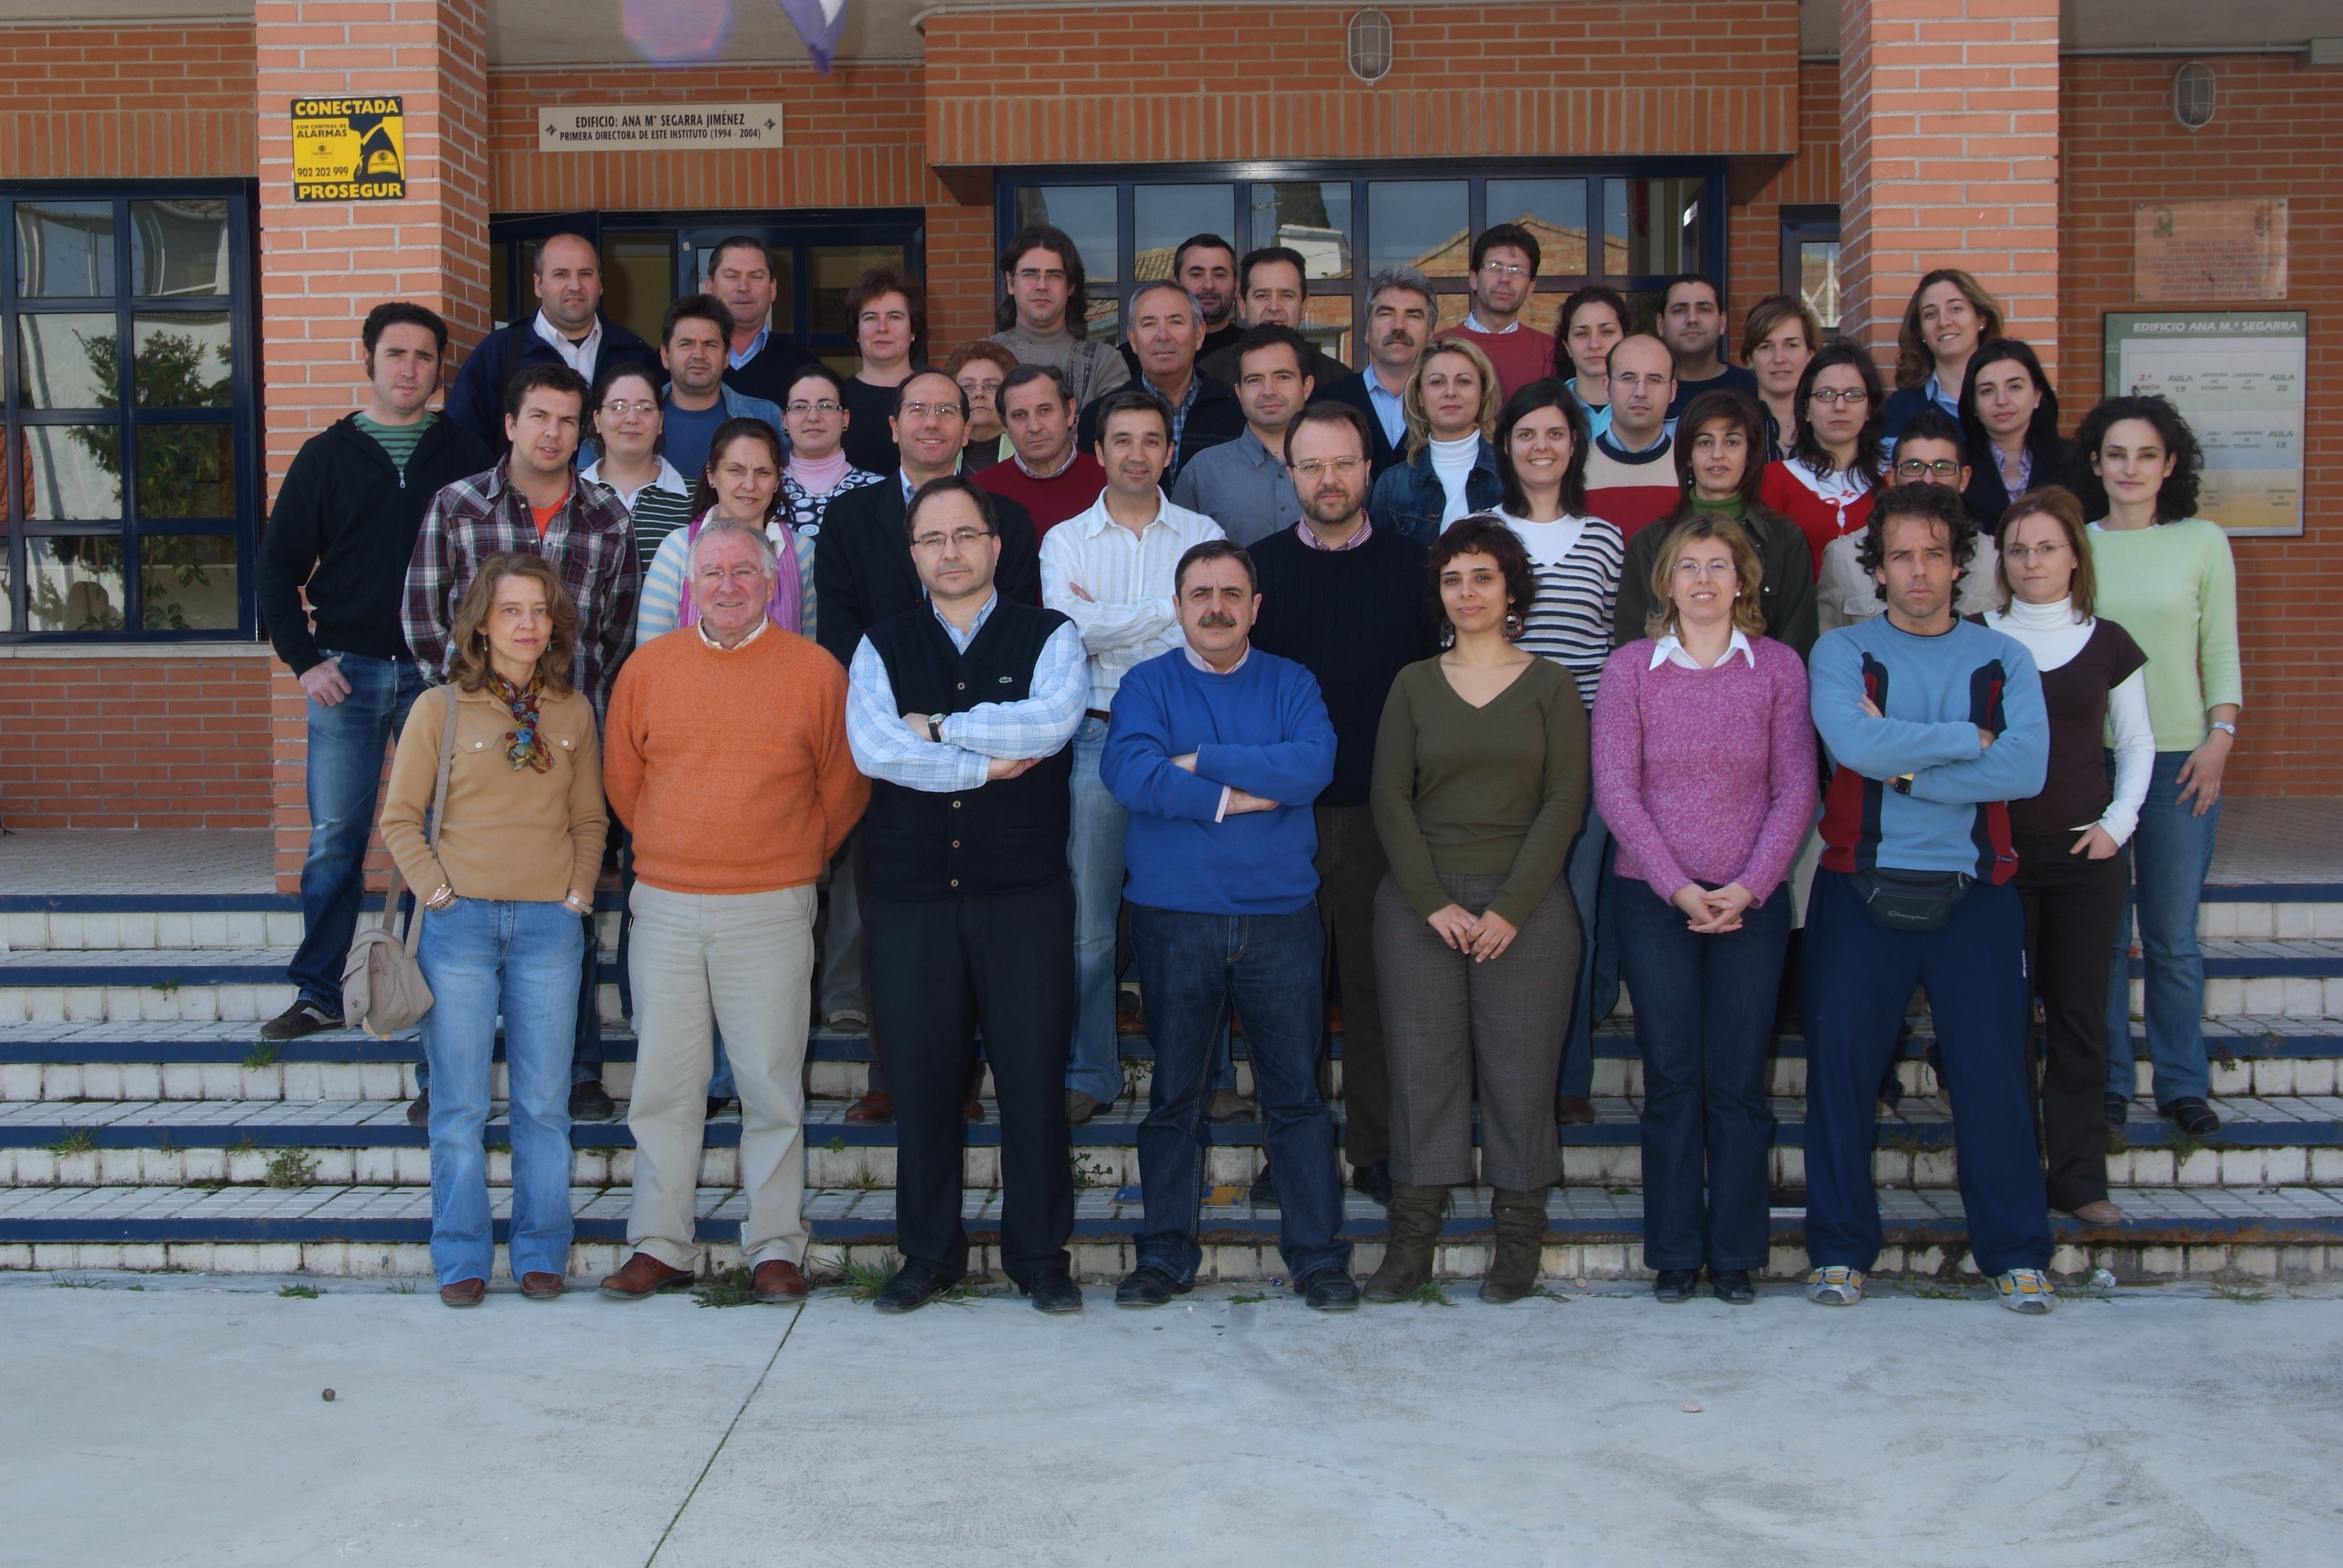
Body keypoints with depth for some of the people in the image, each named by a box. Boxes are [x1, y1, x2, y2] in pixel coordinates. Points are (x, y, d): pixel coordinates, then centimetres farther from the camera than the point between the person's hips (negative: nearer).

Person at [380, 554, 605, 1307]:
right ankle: (461, 1259, 14)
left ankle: (541, 1253, 17)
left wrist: (579, 893, 3)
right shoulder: (439, 708, 1)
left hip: (549, 923, 2)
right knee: (460, 1106, 3)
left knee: (543, 1104, 5)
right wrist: (439, 893, -6)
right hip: (461, 925, -1)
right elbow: (399, 819, 4)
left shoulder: (573, 712, 8)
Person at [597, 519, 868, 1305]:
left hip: (771, 909, -2)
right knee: (663, 1084, 6)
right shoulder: (648, 667, 7)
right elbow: (623, 778, 16)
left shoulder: (816, 671, 0)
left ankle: (776, 1248, 11)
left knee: (772, 1085, 1)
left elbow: (843, 786, 7)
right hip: (665, 908, 2)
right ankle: (660, 1247, 15)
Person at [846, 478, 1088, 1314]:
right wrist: (985, 763, -9)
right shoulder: (883, 647, 11)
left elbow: (1053, 721, -14)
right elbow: (873, 747, -6)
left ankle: (1040, 1254, 13)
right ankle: (928, 1254, 18)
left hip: (1025, 891, -1)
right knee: (921, 1078, 5)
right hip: (910, 893, 2)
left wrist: (939, 728, -7)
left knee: (1035, 1074, 0)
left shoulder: (1049, 637, 7)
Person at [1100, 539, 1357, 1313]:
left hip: (1281, 918, 1)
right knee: (1174, 1094, 8)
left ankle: (1318, 1253, 13)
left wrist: (1201, 762, -13)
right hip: (1174, 920, 0)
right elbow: (1129, 771, -14)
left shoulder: (1291, 684, 9)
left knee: (1297, 1094, 3)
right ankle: (1165, 1254, 18)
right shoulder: (1147, 684, 5)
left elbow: (1314, 764, -11)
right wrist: (1236, 797, -14)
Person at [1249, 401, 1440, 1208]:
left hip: (1382, 809, 0)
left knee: (1378, 983, 6)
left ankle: (1378, 1149, 17)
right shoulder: (1259, 566, 5)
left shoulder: (1410, 565, 5)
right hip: (1283, 808, 0)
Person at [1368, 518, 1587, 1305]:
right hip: (1421, 901, 1)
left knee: (1521, 1069, 0)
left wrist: (1512, 908, -10)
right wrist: (1435, 902, -8)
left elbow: (1564, 802, -1)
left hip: (1526, 903, -1)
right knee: (1422, 1064, 0)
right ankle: (1412, 1238, 7)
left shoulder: (1550, 686, 5)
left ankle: (1519, 1236, 11)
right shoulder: (1414, 685, 9)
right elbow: (1390, 798, 3)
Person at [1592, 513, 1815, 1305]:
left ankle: (1737, 1255, 13)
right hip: (1653, 899, 0)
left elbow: (1795, 789, 1)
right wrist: (1678, 886, -10)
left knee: (1739, 1082, 2)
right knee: (1671, 1078, 3)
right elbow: (1615, 789, -2)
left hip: (1752, 902, 0)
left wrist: (1749, 885, -10)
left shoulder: (1779, 666, 4)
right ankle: (1674, 1255, 13)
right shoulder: (1631, 667, 2)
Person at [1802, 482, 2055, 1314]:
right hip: (1861, 892, -1)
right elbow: (1856, 742, -16)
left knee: (1994, 1072, 1)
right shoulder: (1841, 652, 5)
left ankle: (2017, 1253, 12)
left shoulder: (2004, 659, 9)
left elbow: (2027, 768, -9)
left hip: (1975, 893, 1)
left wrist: (1904, 765, -12)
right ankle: (1839, 1248, 12)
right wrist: (1969, 739, -7)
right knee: (1841, 1068, 1)